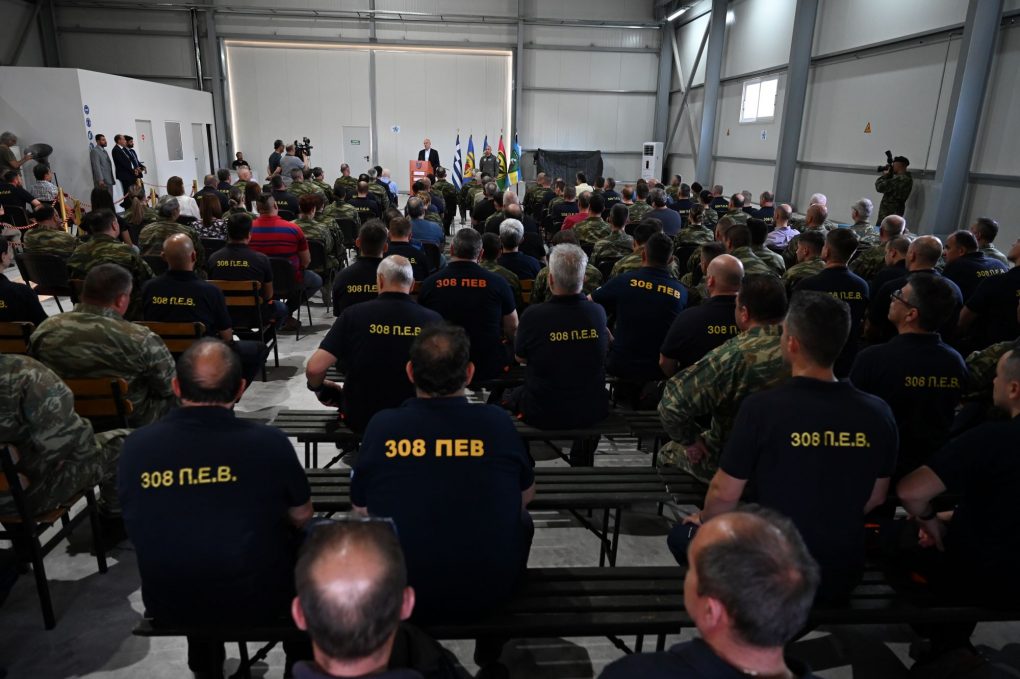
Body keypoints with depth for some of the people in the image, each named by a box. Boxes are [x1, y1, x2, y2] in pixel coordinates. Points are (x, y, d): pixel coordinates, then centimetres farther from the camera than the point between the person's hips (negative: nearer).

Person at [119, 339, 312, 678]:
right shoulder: (268, 442, -23)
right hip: (258, 600, -3)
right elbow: (302, 517, -5)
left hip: (168, 604, 3)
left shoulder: (135, 447, -14)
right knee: (304, 537, 25)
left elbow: (142, 526, 5)